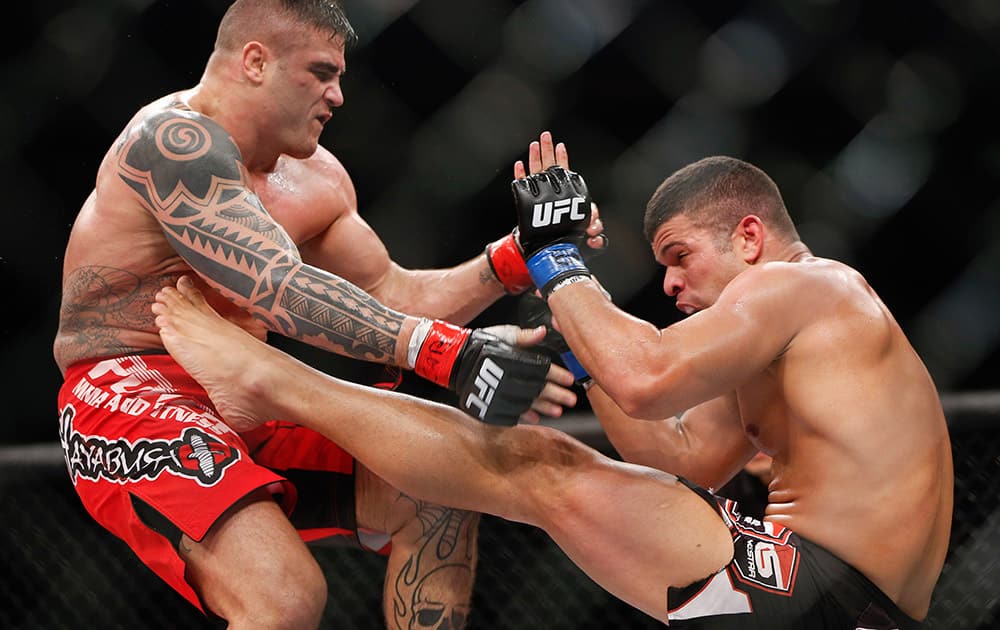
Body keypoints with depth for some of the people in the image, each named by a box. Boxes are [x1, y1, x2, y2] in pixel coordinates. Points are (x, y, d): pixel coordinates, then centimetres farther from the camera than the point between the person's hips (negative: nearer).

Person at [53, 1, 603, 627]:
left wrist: (518, 256, -1)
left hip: (244, 410, 9)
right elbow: (278, 290, -29)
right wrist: (449, 353, -38)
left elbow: (390, 295, 15)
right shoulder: (172, 140, -17)